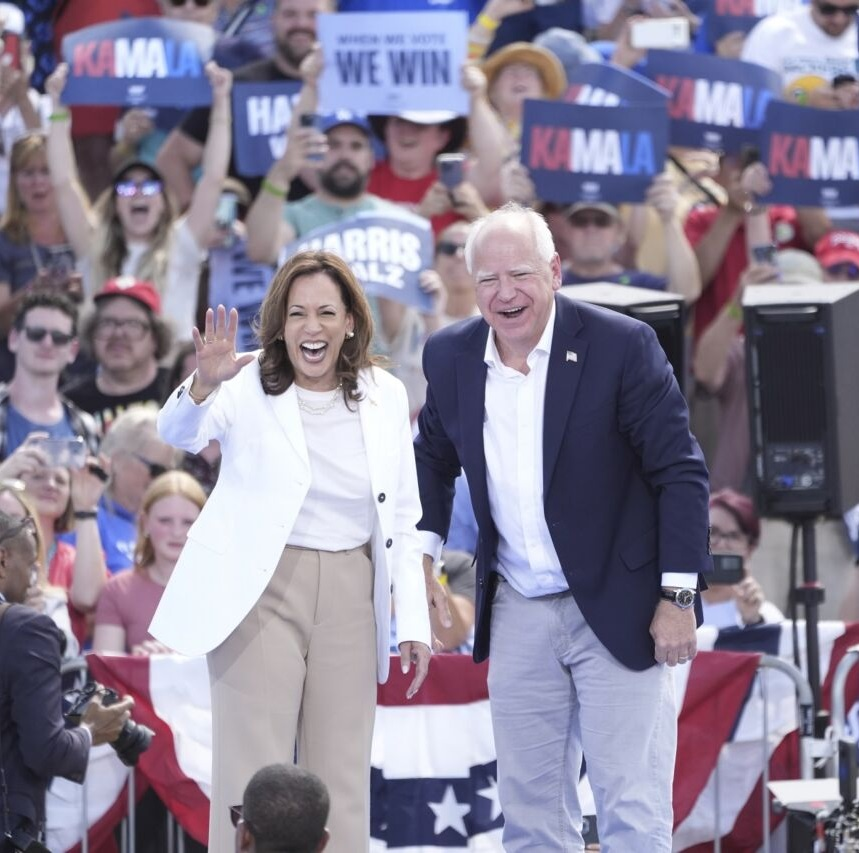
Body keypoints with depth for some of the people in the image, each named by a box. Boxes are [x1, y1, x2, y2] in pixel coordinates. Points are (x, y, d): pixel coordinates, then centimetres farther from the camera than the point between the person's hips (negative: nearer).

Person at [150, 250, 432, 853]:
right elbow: (180, 434, -23)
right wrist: (203, 385, -45)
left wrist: (414, 621, 6)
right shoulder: (248, 386, -4)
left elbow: (403, 521, 10)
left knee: (343, 782, 7)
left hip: (350, 597, 4)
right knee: (254, 780, -5)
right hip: (261, 592, -4)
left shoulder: (384, 396, 6)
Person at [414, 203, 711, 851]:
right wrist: (421, 553, 5)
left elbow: (681, 473, -10)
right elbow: (434, 457, 18)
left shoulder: (622, 345, -13)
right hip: (517, 614, 5)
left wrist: (677, 598, -13)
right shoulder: (451, 356, 1)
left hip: (617, 609, -5)